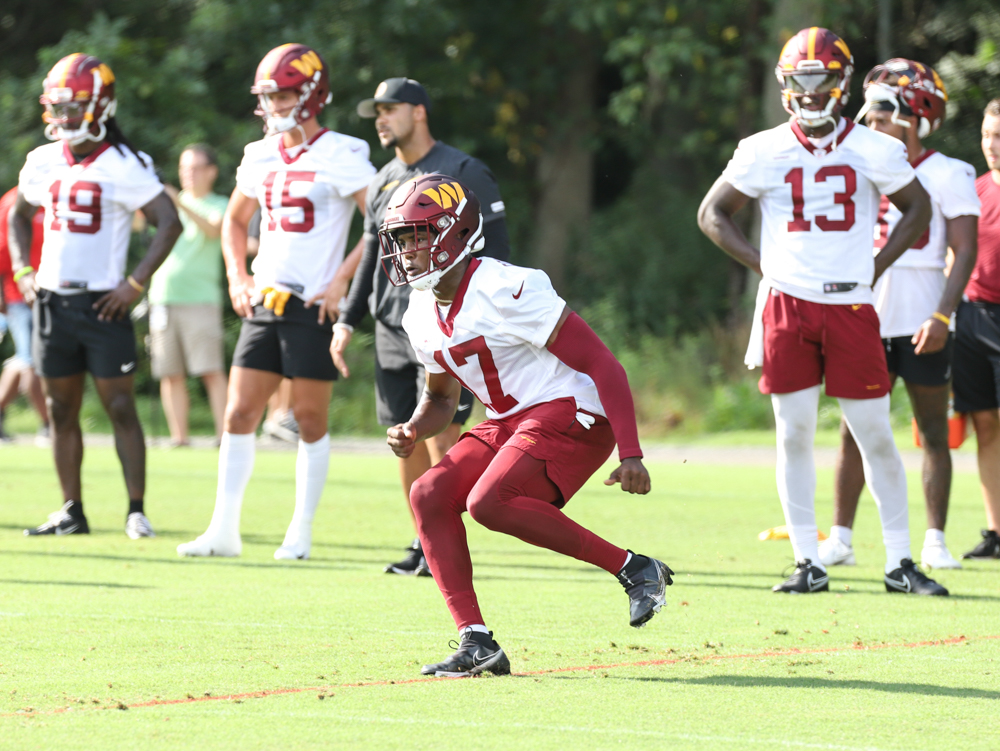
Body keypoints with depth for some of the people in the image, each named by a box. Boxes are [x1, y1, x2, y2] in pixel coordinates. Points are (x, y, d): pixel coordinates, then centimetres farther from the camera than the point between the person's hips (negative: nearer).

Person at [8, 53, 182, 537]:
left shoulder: (124, 167, -8)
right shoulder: (43, 163, 9)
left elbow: (169, 223, -8)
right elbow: (19, 216, 25)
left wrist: (137, 283, -13)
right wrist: (22, 271, 11)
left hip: (102, 303, -6)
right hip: (51, 300, 6)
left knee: (120, 407, -5)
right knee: (61, 411, 8)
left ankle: (136, 510, -2)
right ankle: (71, 512, 14)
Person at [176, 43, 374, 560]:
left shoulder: (341, 156, -8)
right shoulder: (261, 156, 11)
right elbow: (235, 220, 27)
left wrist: (343, 280, -14)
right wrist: (238, 277, 14)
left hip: (312, 305, -6)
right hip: (263, 303, 6)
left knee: (310, 418, 2)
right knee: (239, 413, 2)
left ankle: (301, 533, 9)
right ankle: (224, 530, 4)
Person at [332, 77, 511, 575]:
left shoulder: (464, 174, -5)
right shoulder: (383, 183, 15)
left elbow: (494, 255, -7)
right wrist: (347, 321, 14)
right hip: (392, 329, 7)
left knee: (440, 435, -11)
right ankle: (424, 542, 14)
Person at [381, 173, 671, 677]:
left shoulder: (508, 291, -20)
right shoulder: (421, 317, 7)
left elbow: (602, 365, -18)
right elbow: (440, 398, 25)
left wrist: (630, 454, -23)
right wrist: (413, 432, 1)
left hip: (570, 414, -8)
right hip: (510, 423, 8)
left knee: (488, 502, -27)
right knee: (429, 495, -9)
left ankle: (634, 569, -16)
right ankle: (477, 644, -10)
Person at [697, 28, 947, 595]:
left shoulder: (875, 151, 0)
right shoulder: (763, 153, 1)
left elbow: (918, 208, 14)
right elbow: (713, 214, 10)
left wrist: (877, 266, 4)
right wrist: (765, 265, 0)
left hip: (851, 306, 0)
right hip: (787, 307, 1)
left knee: (876, 435, 0)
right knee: (795, 435, 2)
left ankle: (900, 563, 8)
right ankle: (809, 564, 9)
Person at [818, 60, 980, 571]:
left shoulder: (948, 176, -3)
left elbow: (965, 251, -7)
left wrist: (942, 316, -17)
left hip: (921, 323, -4)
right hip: (868, 321, 4)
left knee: (933, 433, 3)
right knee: (854, 432, 2)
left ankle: (935, 541, 8)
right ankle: (840, 538, 6)